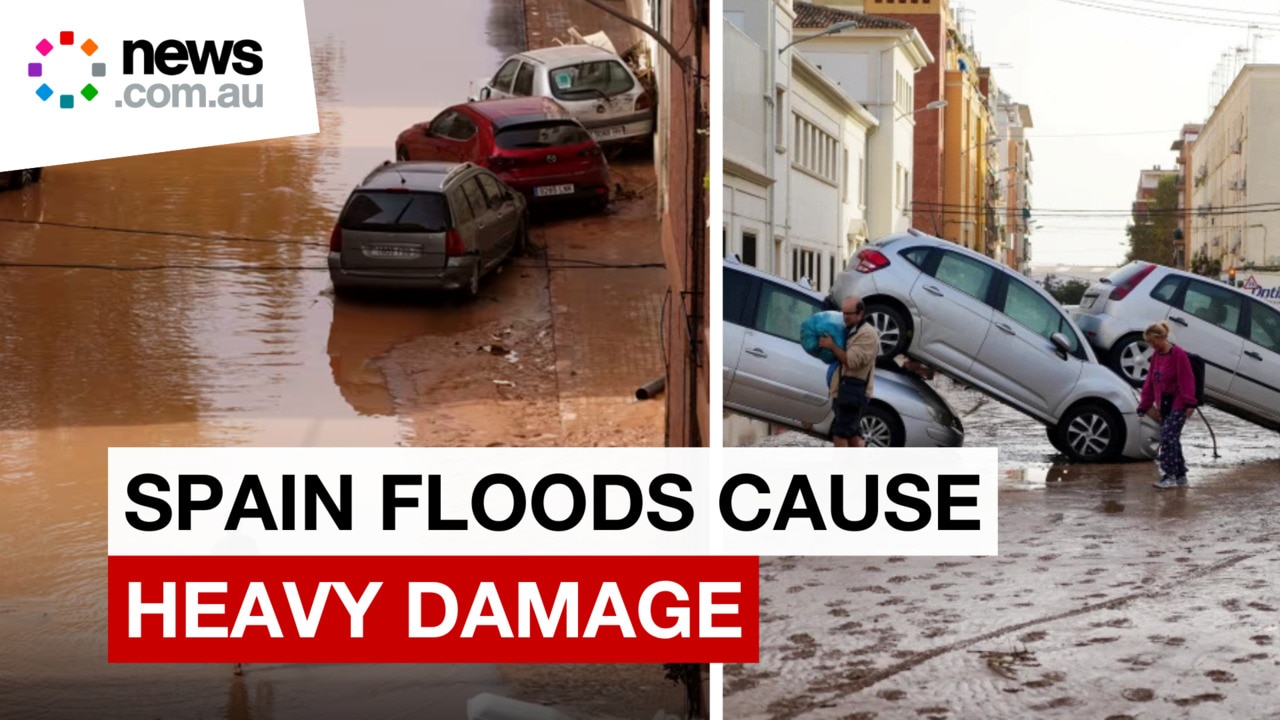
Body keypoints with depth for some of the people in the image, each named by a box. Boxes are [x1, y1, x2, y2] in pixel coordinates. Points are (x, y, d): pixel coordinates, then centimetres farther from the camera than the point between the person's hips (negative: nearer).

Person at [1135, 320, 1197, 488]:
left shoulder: (1178, 355, -12)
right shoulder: (1156, 355, 11)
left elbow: (1186, 380, -16)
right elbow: (1150, 382, 15)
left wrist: (1189, 403, -20)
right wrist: (1144, 405, 15)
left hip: (1178, 405, -8)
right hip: (1163, 405, 8)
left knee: (1168, 437, -15)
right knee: (1171, 439, 10)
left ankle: (1170, 476, -13)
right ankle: (1181, 475, 19)